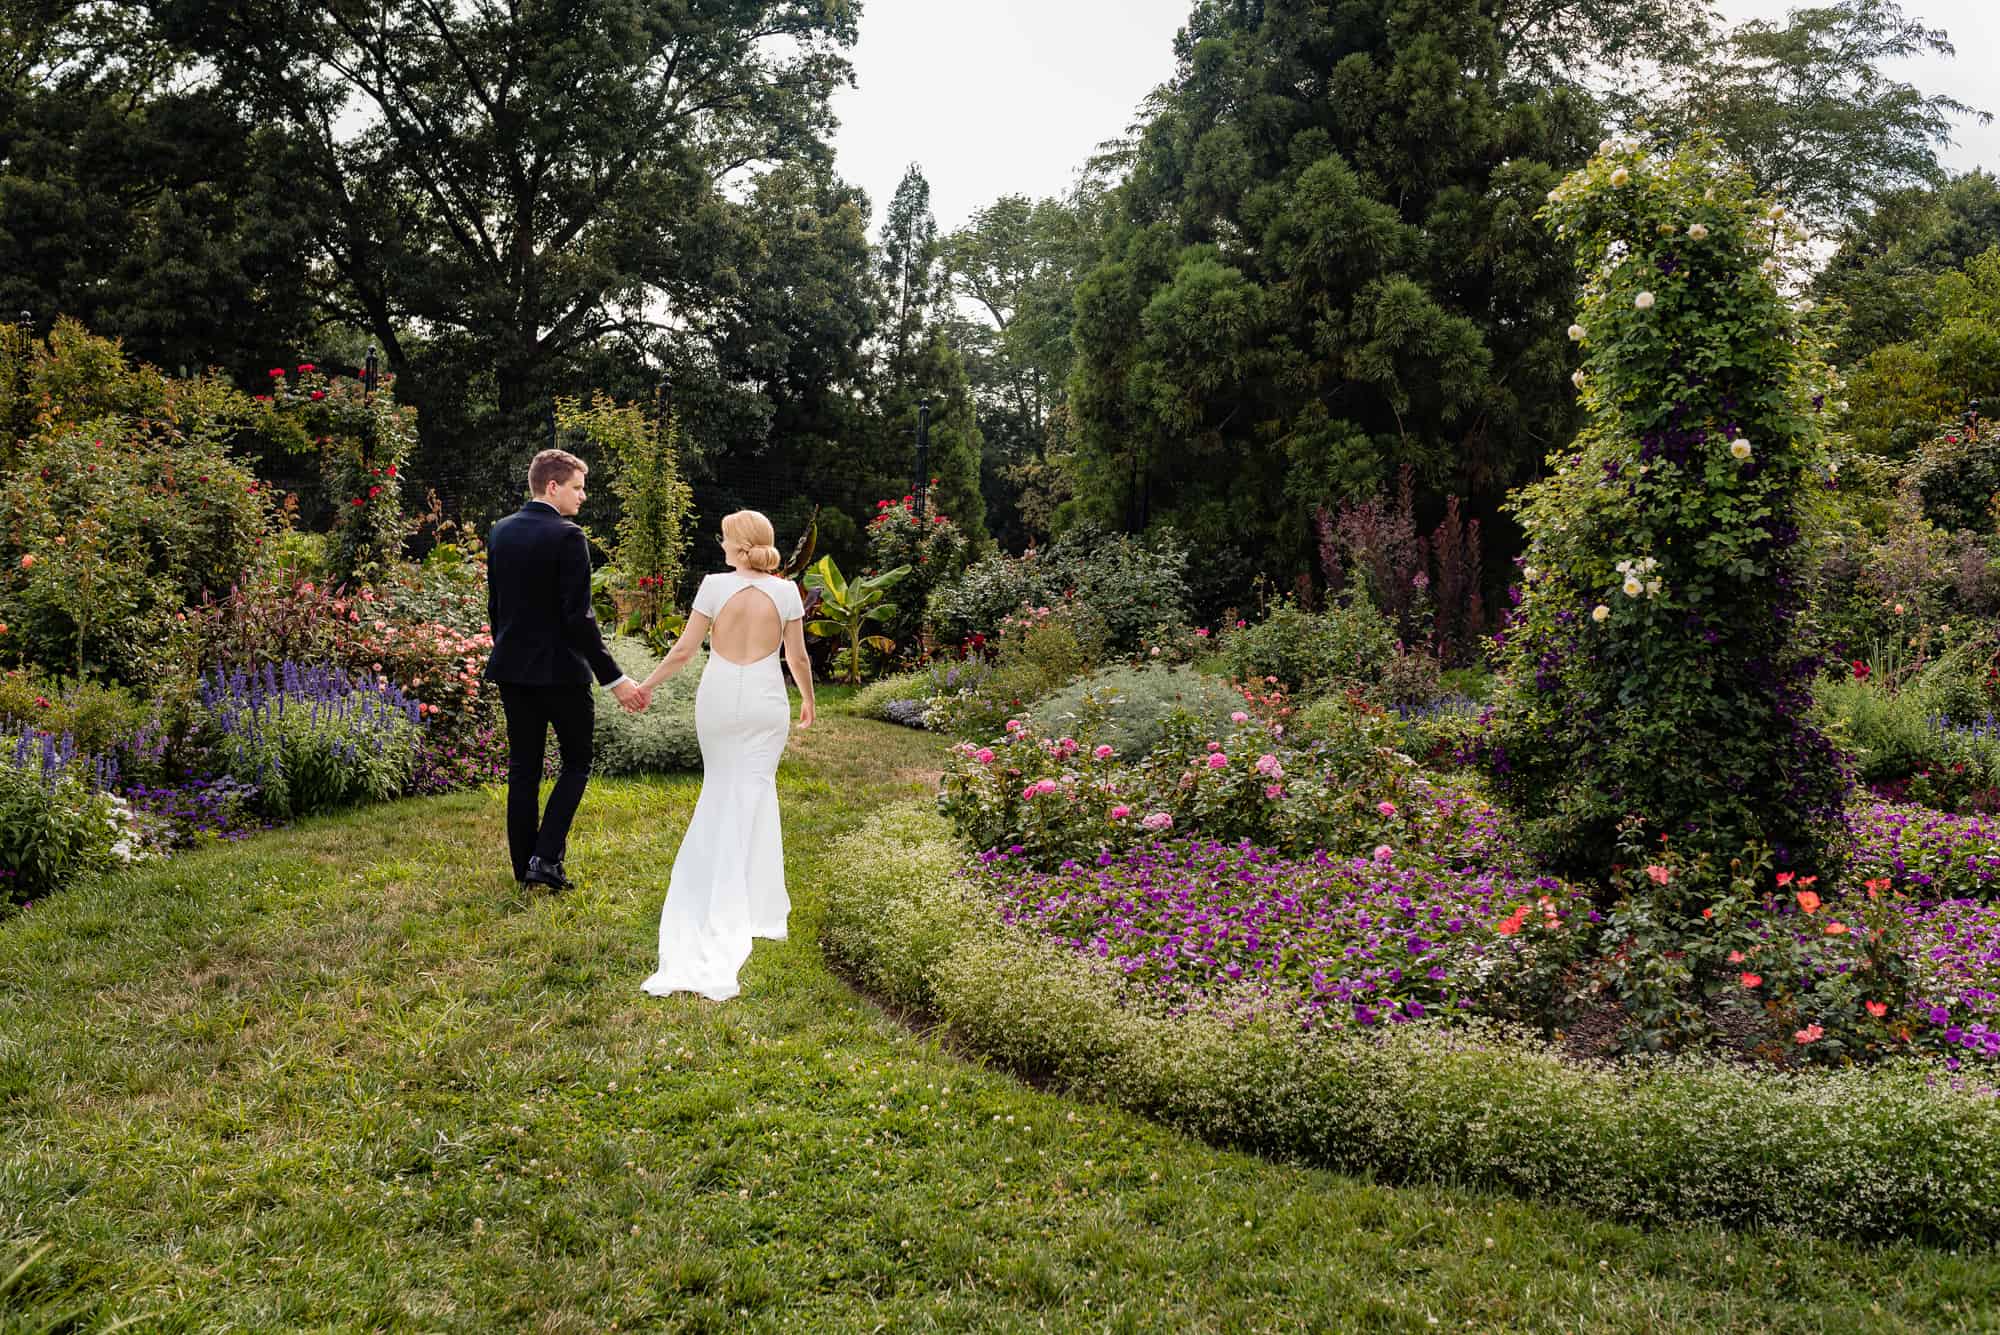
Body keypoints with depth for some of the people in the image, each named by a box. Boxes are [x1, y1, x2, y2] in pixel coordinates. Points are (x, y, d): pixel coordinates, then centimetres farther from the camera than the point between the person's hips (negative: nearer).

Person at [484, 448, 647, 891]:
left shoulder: (500, 532, 7)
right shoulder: (567, 537, -15)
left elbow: (494, 606, 13)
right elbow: (578, 617, -20)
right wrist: (613, 679, -18)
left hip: (511, 668, 7)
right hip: (559, 669, -6)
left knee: (523, 769, 12)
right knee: (576, 763, 8)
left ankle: (524, 865, 17)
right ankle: (546, 857, -2)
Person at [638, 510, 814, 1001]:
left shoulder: (715, 585, -9)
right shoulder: (786, 590, -5)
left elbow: (683, 650, -6)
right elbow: (797, 657, 0)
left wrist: (646, 685, 7)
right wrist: (808, 699, 17)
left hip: (718, 698, 0)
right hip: (766, 702, 0)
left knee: (720, 790, 18)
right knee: (755, 795, 6)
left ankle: (716, 900, 26)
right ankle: (755, 903, 8)